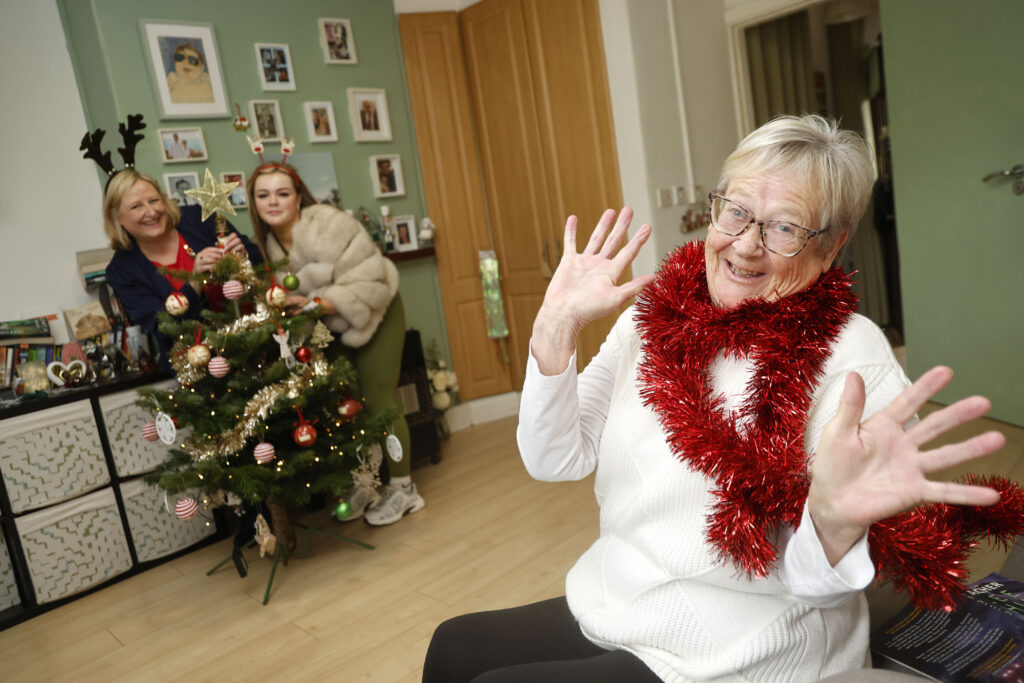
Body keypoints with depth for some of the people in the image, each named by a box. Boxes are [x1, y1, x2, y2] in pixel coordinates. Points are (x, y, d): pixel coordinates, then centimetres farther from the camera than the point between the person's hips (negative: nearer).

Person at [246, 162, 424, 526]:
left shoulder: (328, 226, -25)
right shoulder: (269, 241, -2)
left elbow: (370, 286, -29)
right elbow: (288, 292, 10)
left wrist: (316, 305, -35)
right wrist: (285, 306, -11)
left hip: (373, 317, -7)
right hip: (333, 329, 7)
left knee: (377, 403, -5)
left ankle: (403, 489, 11)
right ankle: (364, 485, 27)